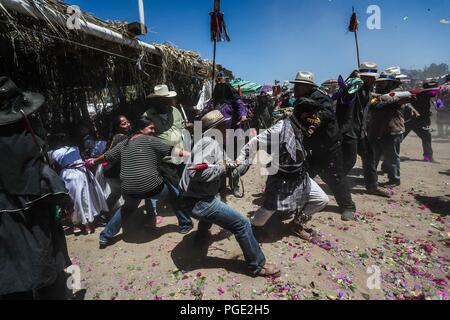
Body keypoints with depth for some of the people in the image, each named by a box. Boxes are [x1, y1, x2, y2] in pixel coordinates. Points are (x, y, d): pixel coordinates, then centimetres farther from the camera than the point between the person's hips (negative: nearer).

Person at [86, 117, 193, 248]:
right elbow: (171, 150, -11)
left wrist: (94, 161, 45)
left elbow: (107, 156, 26)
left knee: (128, 209, 33)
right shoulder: (150, 140, -3)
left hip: (129, 189, 6)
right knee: (175, 194, 18)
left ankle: (105, 236, 40)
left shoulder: (124, 144, 14)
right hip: (152, 186, -6)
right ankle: (185, 225, 24)